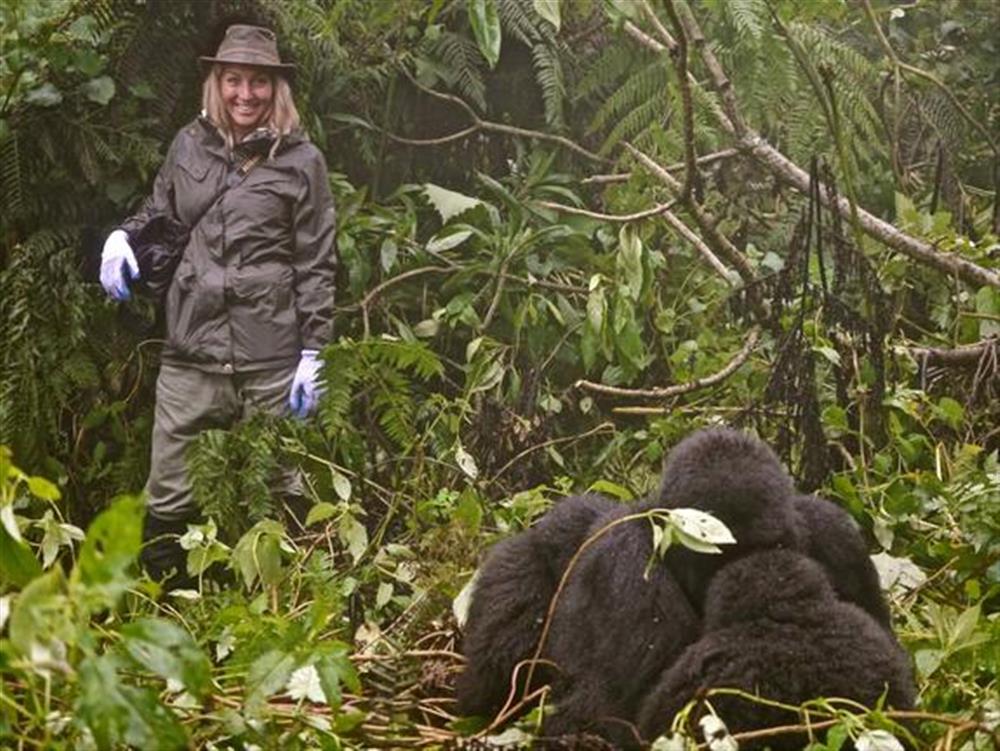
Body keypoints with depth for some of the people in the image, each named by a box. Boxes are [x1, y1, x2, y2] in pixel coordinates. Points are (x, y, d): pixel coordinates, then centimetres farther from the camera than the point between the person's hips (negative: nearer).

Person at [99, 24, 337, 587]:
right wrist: (122, 237, 1)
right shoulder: (190, 145, 10)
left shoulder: (300, 160, 1)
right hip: (190, 355, 3)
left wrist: (313, 353, -6)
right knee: (167, 501, 5)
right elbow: (158, 216, 24)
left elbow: (317, 265, 0)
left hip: (270, 361, -3)